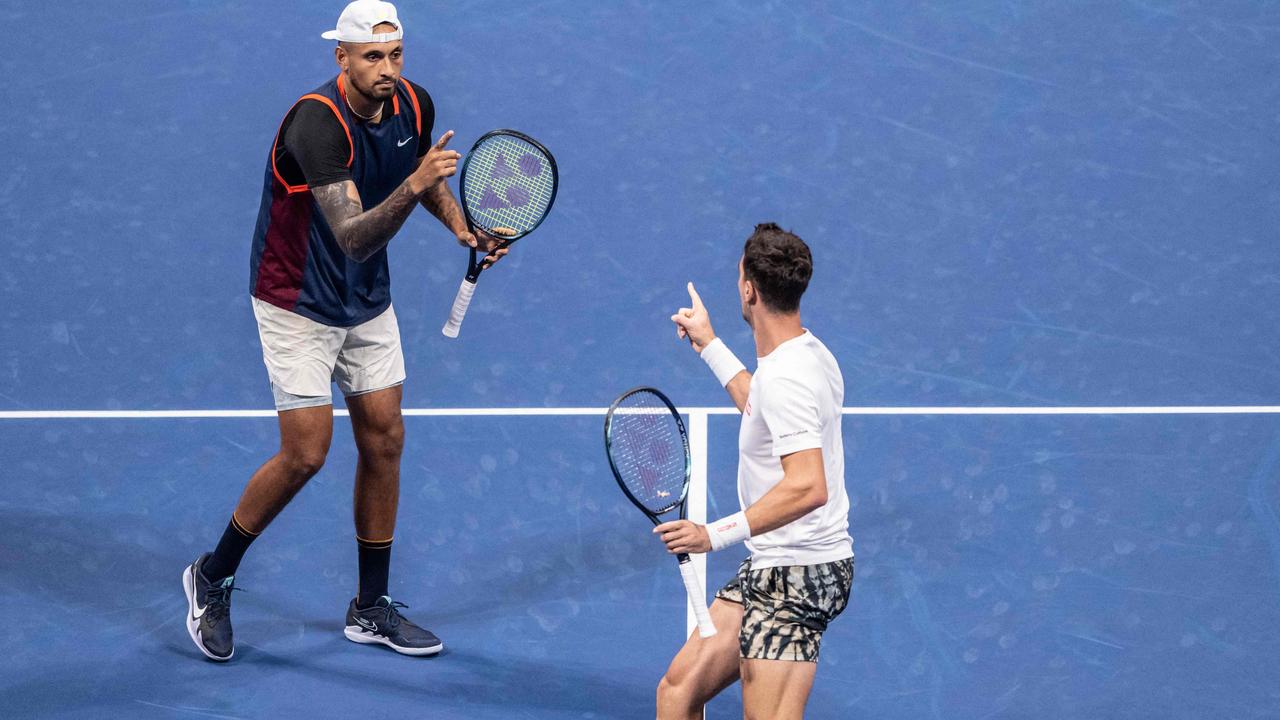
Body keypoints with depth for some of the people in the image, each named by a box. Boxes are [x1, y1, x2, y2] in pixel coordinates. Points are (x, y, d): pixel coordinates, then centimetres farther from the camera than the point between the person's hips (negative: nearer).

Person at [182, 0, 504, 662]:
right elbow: (354, 237, -37)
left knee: (384, 442, 7)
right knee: (305, 453, -9)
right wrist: (412, 186, -50)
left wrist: (460, 225, -1)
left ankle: (371, 608, 19)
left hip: (368, 303, 7)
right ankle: (213, 577, 13)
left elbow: (426, 176, 16)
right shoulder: (317, 122, -29)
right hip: (297, 303, -7)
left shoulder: (415, 106, -7)